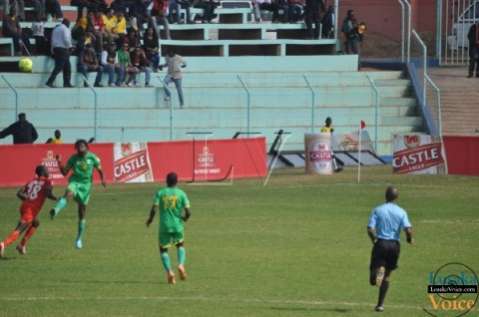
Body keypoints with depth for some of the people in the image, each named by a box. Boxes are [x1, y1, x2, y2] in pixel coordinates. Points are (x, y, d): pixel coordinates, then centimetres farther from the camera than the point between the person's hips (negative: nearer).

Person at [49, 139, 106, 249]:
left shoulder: (92, 157, 2)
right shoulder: (73, 158, 2)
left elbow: (99, 169, 12)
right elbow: (65, 172, 4)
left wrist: (102, 180, -6)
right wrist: (59, 163, -12)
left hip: (86, 184, 1)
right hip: (75, 182, -1)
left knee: (82, 213, 5)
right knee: (69, 193, -39)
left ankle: (79, 239, 17)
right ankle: (56, 210, -63)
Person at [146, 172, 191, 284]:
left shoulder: (160, 193, -1)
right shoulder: (181, 194, -1)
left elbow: (154, 209, -12)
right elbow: (188, 212, -6)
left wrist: (150, 219, 8)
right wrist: (184, 218, 17)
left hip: (164, 226, -1)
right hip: (178, 226, 1)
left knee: (163, 249, 12)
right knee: (180, 245, 25)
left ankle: (169, 271, -10)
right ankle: (181, 264, -1)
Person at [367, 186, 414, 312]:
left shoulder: (377, 210, 0)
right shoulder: (401, 212, 0)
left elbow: (370, 229, -9)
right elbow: (408, 229, -13)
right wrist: (410, 239, 9)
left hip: (380, 243, -1)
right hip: (394, 245, 1)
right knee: (387, 276, 15)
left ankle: (378, 272, -37)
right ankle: (380, 304, 13)